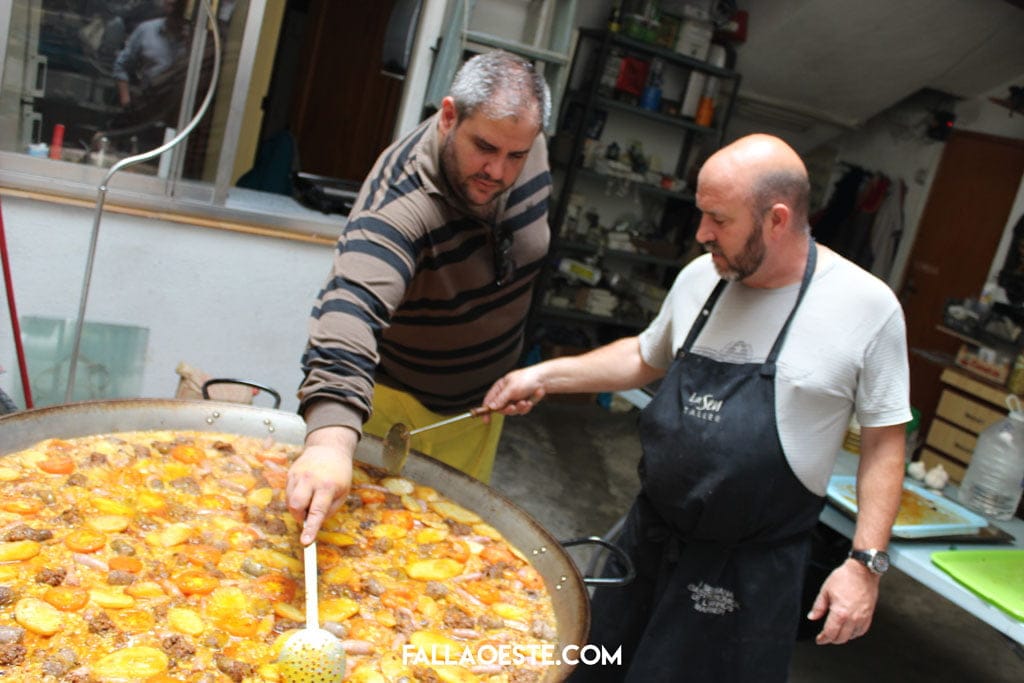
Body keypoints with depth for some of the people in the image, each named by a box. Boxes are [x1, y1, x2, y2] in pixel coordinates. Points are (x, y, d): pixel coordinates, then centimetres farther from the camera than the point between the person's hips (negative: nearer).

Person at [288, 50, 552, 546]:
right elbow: (351, 308, -51)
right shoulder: (399, 204, -34)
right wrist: (331, 438, -66)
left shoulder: (529, 154, -13)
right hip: (395, 399, -5)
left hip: (481, 399, 5)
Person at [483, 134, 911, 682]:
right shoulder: (700, 277, -2)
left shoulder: (868, 307, -15)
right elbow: (644, 358, 15)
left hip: (750, 572, -5)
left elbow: (883, 442, -7)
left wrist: (866, 562, -12)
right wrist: (545, 376, 6)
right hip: (650, 537, 5)